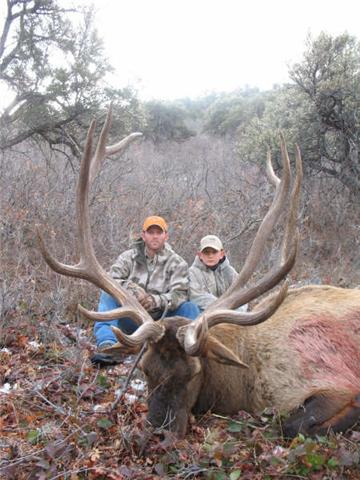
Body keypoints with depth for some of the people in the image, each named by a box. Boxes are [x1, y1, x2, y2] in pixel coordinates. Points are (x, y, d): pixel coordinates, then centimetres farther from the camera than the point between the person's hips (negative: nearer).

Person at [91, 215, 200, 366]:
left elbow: (180, 295, -13)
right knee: (108, 295, -22)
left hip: (161, 321, -1)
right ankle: (107, 346, -35)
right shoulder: (128, 257, 4)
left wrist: (156, 300, -33)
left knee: (190, 307, -23)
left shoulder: (177, 263, 0)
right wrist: (132, 289, -29)